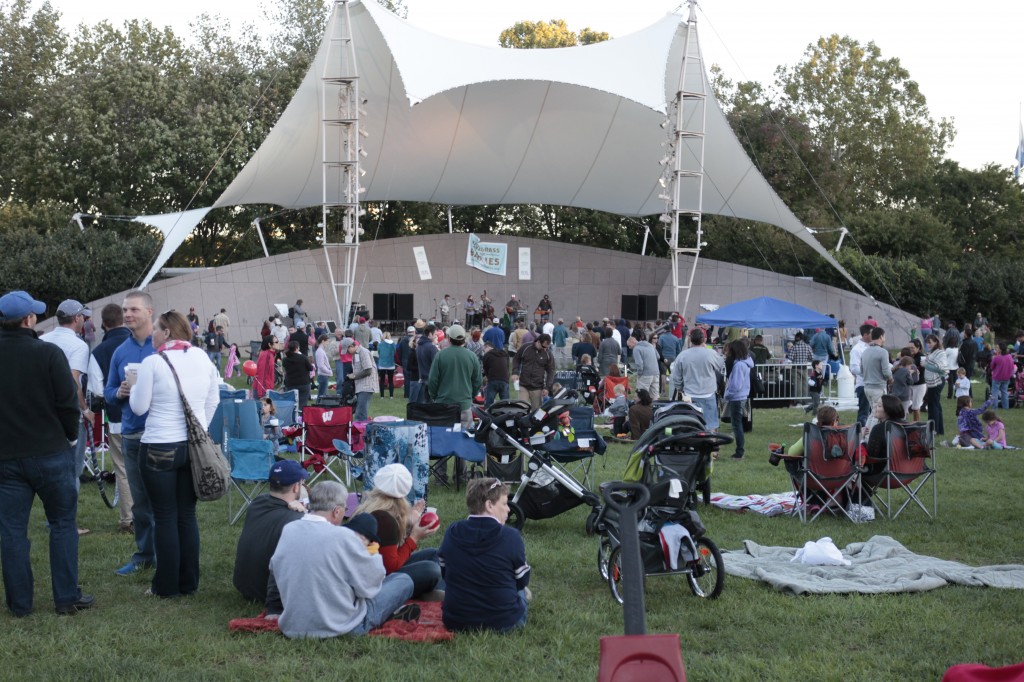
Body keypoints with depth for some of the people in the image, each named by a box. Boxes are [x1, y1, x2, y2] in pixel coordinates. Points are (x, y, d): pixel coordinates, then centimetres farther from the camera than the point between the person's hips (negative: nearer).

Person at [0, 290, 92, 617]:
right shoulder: (48, 354, -13)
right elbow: (69, 403, -12)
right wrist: (69, 436, 5)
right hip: (50, 453, -3)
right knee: (63, 524, 8)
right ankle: (67, 598, 10)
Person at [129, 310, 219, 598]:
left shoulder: (153, 362, -12)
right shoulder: (202, 358, 3)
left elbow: (139, 407, -6)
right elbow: (213, 400, 11)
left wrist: (134, 388, 13)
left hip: (160, 449, -5)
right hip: (194, 446, 5)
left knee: (165, 518, 3)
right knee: (187, 515, 11)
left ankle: (167, 585, 8)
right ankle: (189, 583, 17)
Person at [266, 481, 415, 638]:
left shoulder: (287, 530, -3)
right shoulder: (342, 537, -19)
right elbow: (371, 582, -10)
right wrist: (371, 554, 9)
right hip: (339, 627, -6)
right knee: (404, 581, 7)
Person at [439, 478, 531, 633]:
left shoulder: (452, 533, -4)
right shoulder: (511, 537, -16)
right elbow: (522, 581, -2)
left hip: (455, 622, 2)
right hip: (503, 623, -2)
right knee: (522, 591, 31)